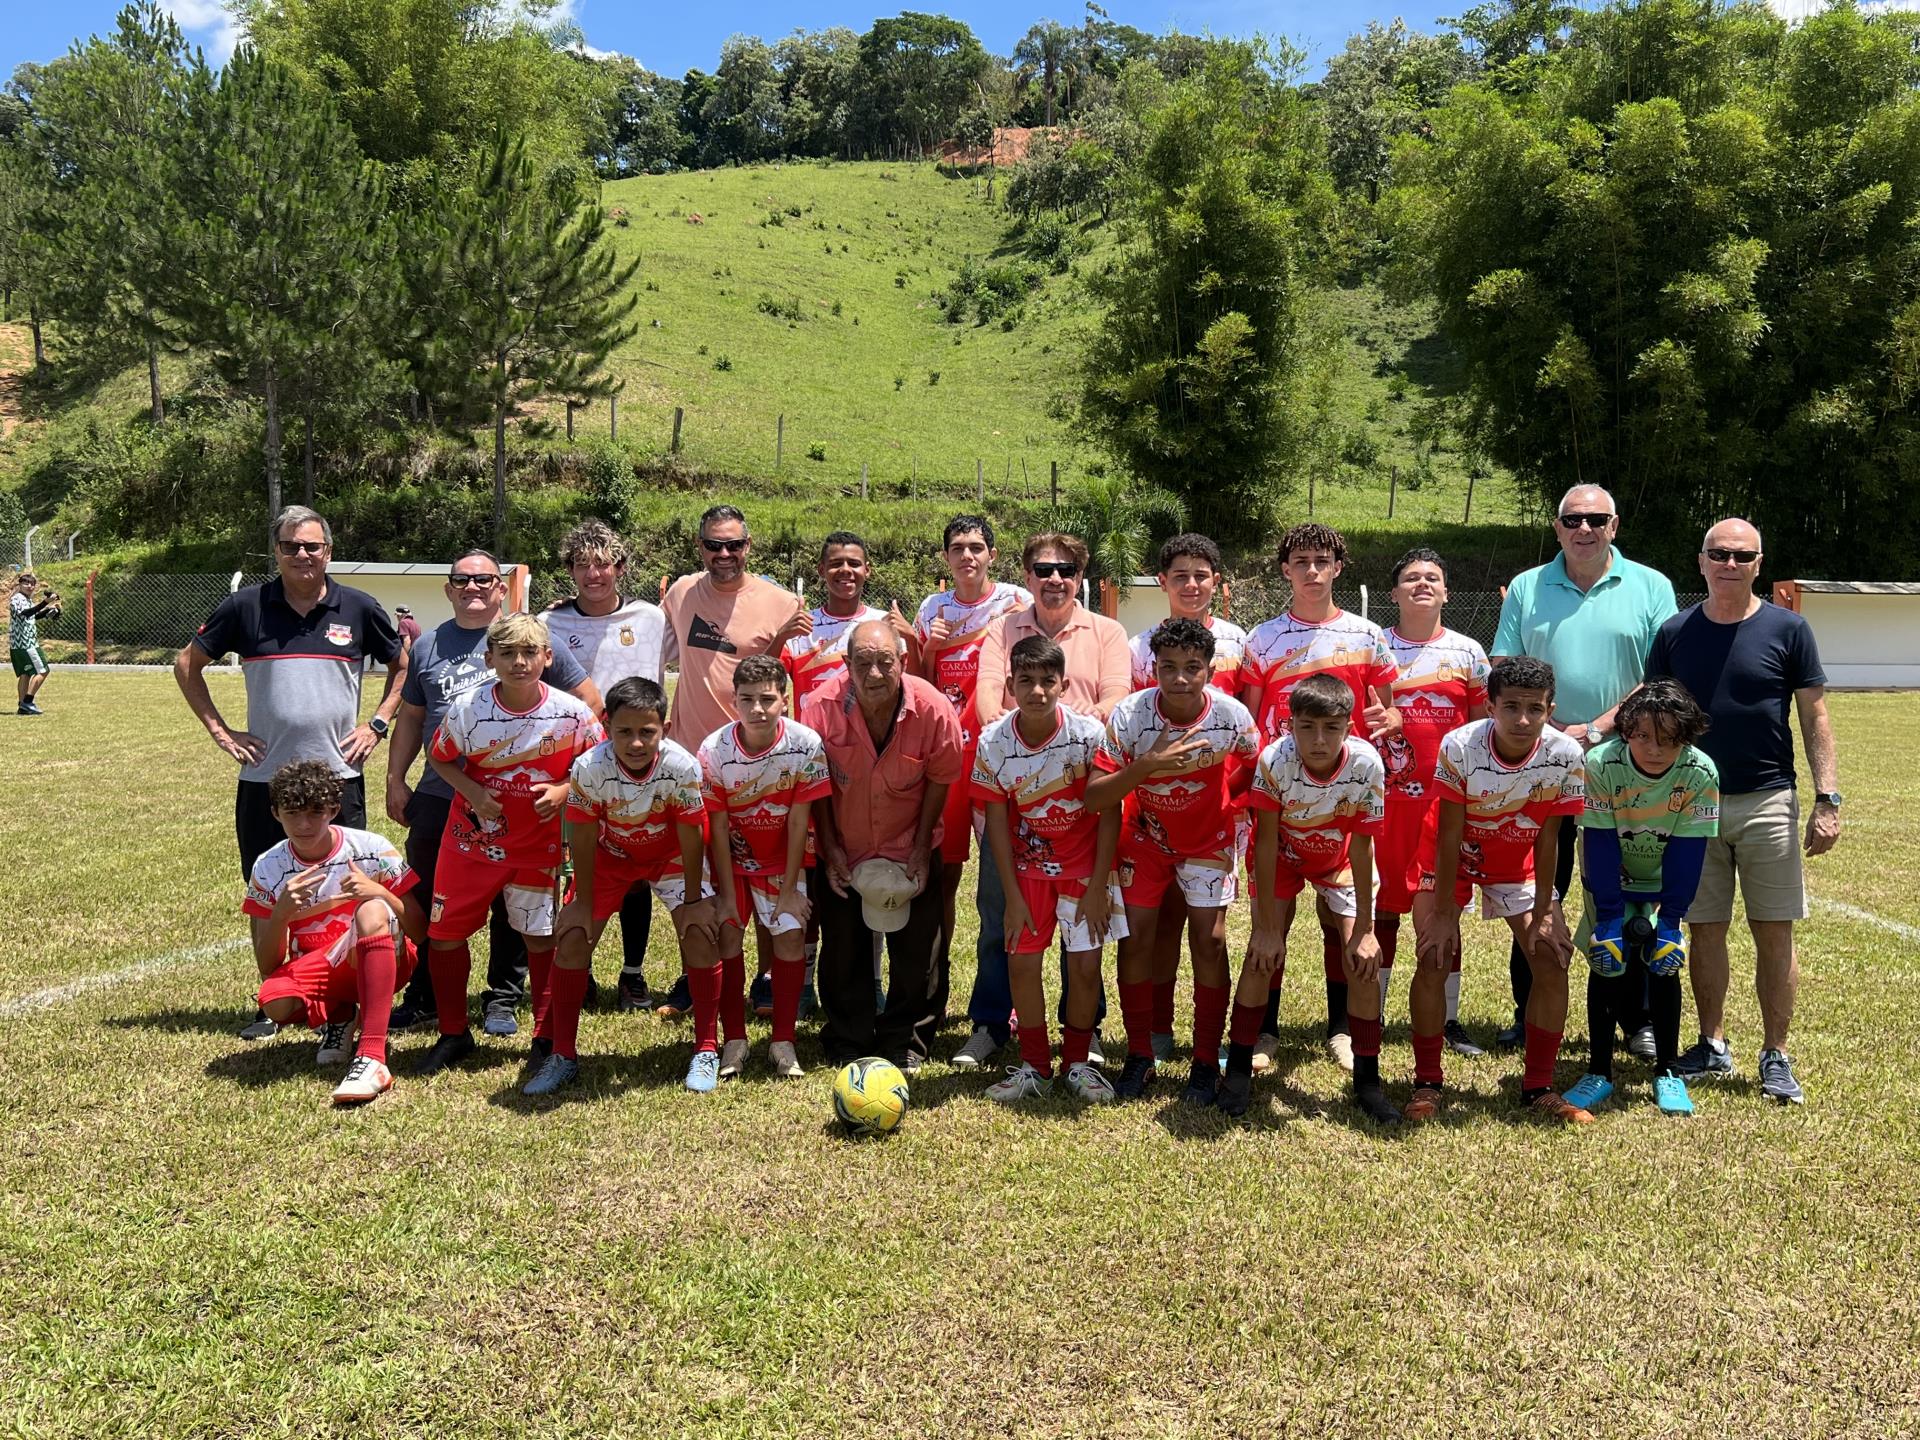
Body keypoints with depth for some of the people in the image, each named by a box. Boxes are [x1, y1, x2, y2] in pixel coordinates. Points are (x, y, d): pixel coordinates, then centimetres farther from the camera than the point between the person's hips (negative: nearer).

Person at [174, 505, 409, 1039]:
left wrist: (378, 724, 3)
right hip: (263, 777, 1)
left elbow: (402, 665, 14)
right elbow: (187, 664, 11)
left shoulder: (358, 608, 2)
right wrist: (219, 729, 3)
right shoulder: (246, 606, 1)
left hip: (338, 775, 0)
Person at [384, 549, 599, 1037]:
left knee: (512, 904, 6)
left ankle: (503, 999, 19)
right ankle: (423, 998, 22)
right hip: (439, 796, 3)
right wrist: (396, 780, 12)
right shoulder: (427, 647, 12)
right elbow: (411, 718, 18)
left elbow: (589, 702, 4)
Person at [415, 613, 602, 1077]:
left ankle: (547, 1036, 23)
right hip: (470, 838, 1)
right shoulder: (467, 710, -14)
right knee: (444, 933, 4)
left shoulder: (572, 714, -15)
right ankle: (453, 1034, 23)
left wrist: (563, 791, -19)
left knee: (540, 938, 6)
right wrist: (472, 791, -15)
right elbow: (439, 758, 2)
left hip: (538, 845, -1)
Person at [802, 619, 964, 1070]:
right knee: (843, 951, 8)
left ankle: (903, 1041, 23)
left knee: (914, 951, 4)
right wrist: (829, 848, -8)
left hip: (911, 850, 0)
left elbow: (939, 781, -7)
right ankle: (846, 1045, 25)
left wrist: (921, 848, -8)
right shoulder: (822, 706, -21)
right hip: (842, 851, 0)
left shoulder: (933, 709, -22)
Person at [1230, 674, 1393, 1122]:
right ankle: (1238, 1072, 3)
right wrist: (1268, 928, -23)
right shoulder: (1275, 761, -35)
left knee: (1363, 959, -10)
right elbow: (1267, 843, -25)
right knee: (1263, 955, -12)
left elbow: (1362, 848, -21)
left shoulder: (1366, 764, -32)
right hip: (1282, 855, -1)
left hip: (1339, 857, 1)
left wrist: (1364, 929, -17)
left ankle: (1367, 1081, 4)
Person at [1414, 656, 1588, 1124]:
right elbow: (1449, 836, -23)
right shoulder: (1460, 748, -31)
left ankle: (1538, 1087, 8)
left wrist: (1542, 914, -12)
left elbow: (1547, 838, -14)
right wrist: (1444, 915, -20)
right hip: (1455, 857, -2)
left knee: (1554, 957, -7)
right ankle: (1426, 1084, 1)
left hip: (1517, 862, 3)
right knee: (1434, 958, -15)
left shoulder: (1566, 756, -25)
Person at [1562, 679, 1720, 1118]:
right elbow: (1600, 847, -25)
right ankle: (1599, 1073, 2)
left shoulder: (1701, 774, -27)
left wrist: (1670, 921, -20)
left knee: (1663, 962, -7)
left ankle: (1667, 1073, 7)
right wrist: (1609, 918, -24)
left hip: (1663, 881, 1)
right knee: (1606, 961, -8)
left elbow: (1687, 852, -20)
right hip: (1610, 878, -1)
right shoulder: (1600, 765, -30)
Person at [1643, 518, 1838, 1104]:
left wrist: (1828, 799, -7)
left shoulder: (1787, 630, -1)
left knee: (1774, 932, 1)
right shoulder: (1675, 633, 4)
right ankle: (1712, 1046, 21)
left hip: (1768, 802, -2)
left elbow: (1815, 719, -1)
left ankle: (1775, 1057, 12)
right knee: (1705, 930, 8)